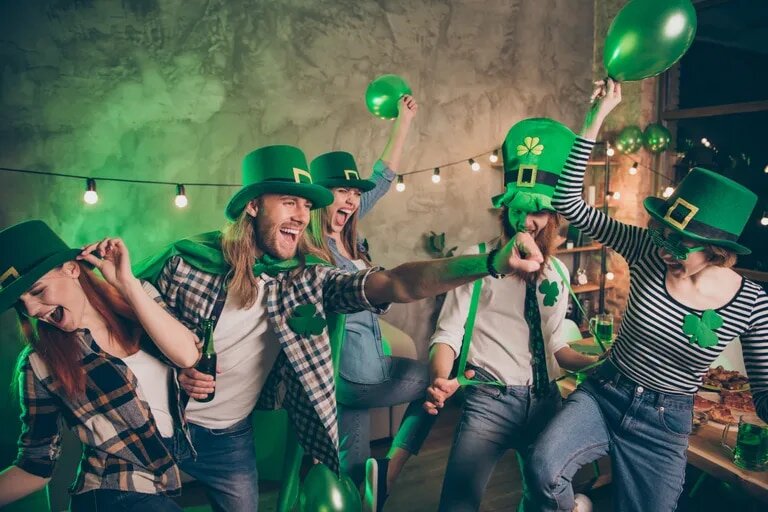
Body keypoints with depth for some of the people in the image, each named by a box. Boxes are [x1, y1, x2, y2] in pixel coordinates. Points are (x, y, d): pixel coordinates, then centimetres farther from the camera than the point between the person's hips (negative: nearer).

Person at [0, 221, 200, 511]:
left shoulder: (142, 298, -5)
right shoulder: (39, 364, -9)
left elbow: (188, 355, -20)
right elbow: (36, 464, -2)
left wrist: (127, 284, -21)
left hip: (182, 466, 4)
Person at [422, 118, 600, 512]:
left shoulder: (557, 272, 10)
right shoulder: (478, 260, -6)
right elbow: (448, 333, -12)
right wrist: (441, 379, -31)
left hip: (546, 402, 5)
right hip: (490, 399, -5)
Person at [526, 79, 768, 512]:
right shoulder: (649, 251, -12)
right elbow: (569, 203, -17)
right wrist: (597, 116, -21)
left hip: (665, 426, 1)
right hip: (602, 395, 0)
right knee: (544, 470, -27)